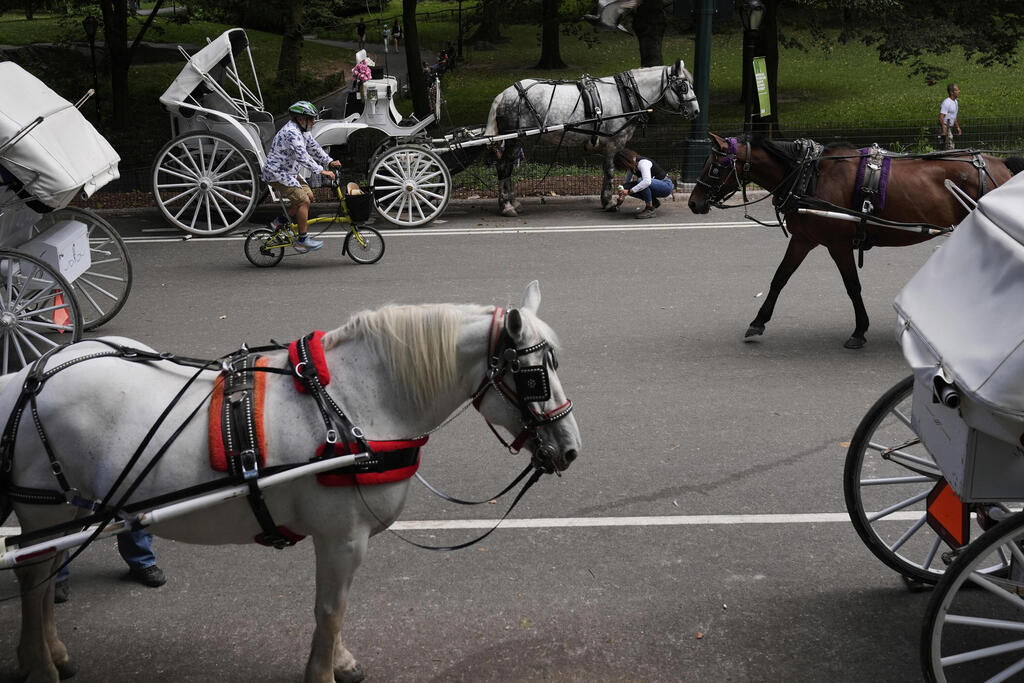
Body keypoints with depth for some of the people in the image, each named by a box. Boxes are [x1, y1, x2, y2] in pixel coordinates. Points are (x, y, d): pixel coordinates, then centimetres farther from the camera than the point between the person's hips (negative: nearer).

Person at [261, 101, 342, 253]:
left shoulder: (303, 131, 9)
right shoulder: (291, 132, -25)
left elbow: (313, 147, 17)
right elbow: (302, 156, -33)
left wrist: (329, 161, 4)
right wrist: (321, 171, -36)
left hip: (288, 172, 10)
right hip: (277, 174, -10)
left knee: (308, 195, 8)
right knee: (303, 200, -12)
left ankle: (280, 223, 16)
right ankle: (302, 240, -3)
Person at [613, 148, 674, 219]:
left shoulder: (642, 163, -26)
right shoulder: (631, 166, 1)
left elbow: (647, 181, -43)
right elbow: (626, 182, 17)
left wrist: (629, 191, -42)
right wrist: (621, 197, 9)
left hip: (666, 185, -9)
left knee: (640, 181, -35)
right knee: (626, 187, -8)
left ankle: (650, 210, -21)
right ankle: (654, 202, 6)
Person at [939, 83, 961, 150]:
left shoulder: (955, 102, 13)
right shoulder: (946, 103, -19)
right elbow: (941, 117, -24)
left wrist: (958, 127, 23)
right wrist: (944, 131, -28)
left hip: (950, 127, 10)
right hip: (945, 127, -10)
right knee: (950, 147, -12)